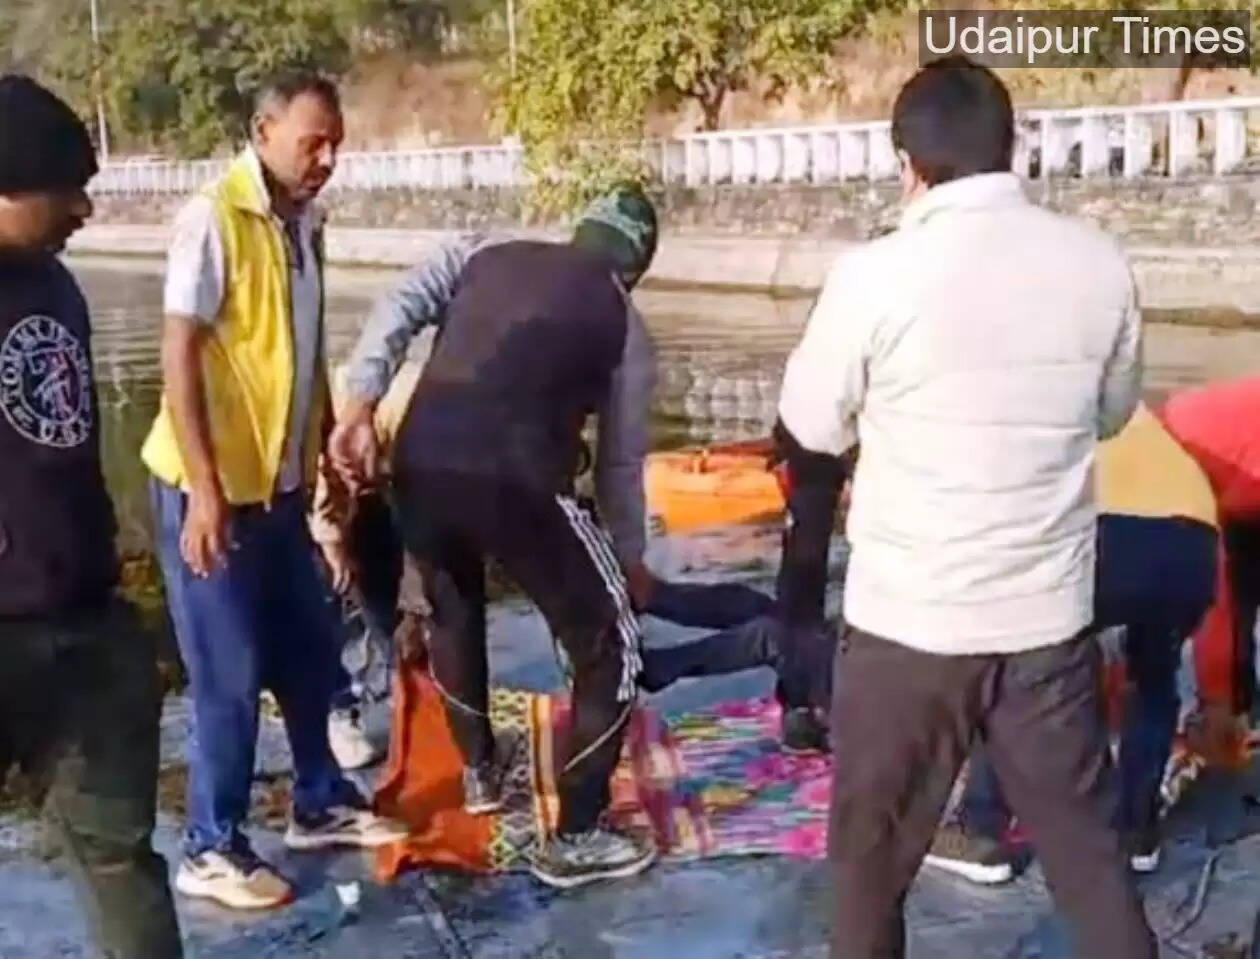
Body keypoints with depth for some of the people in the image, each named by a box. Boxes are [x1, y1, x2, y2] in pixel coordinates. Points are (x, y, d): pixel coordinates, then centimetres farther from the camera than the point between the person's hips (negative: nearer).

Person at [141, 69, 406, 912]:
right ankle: (213, 849, 16)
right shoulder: (213, 221, -15)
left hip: (281, 481, 8)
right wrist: (205, 490, -22)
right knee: (231, 674, 1)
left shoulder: (304, 223, 8)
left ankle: (321, 804, 33)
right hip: (212, 487, -7)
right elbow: (180, 358, -18)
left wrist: (329, 451, 15)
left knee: (309, 650, 16)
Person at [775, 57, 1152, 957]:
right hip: (1051, 616, 3)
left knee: (873, 848, 16)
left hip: (910, 619, -3)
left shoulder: (876, 274, -15)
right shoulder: (1100, 264, -4)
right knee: (1085, 836, 20)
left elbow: (815, 424, -2)